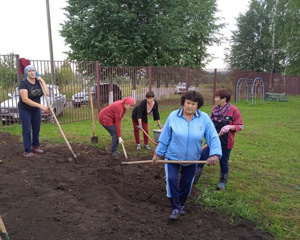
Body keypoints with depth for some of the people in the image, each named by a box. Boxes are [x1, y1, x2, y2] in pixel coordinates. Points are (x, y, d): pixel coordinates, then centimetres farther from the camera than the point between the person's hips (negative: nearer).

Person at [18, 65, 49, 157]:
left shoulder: (38, 82, -1)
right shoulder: (23, 83, -18)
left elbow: (47, 93, -13)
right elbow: (25, 99, -27)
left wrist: (42, 81, -14)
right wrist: (40, 106, -31)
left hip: (36, 110, 6)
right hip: (25, 110, -5)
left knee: (37, 129, 11)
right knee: (27, 130, -3)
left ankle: (35, 147, 27)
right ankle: (27, 150, 5)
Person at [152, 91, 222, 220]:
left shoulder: (204, 118, -12)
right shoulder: (173, 116, -12)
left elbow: (213, 137, -13)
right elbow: (164, 137, -5)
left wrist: (214, 154, -27)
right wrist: (158, 153, 1)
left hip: (191, 159, 2)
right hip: (173, 156, -1)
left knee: (186, 183, 15)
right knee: (171, 180, -14)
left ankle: (181, 204, 40)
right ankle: (176, 208, 3)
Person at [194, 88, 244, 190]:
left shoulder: (233, 110, -13)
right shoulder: (214, 108, 3)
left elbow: (240, 125, -11)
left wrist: (230, 127, -27)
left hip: (225, 142, -4)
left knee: (223, 162, 12)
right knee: (202, 157, 0)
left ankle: (223, 181, 34)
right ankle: (195, 178, 13)